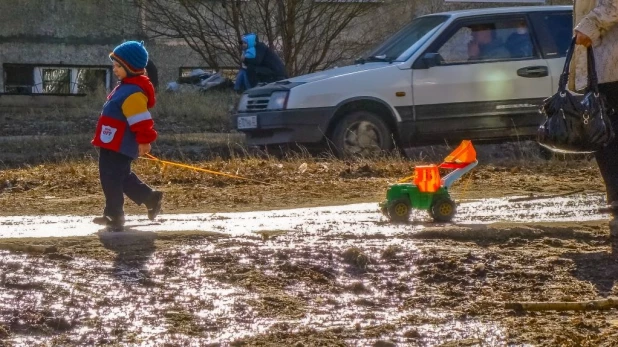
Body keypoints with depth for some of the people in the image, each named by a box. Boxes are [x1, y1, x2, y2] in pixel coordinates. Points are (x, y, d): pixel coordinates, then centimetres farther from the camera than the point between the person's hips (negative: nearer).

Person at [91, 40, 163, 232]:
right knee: (122, 177, 22)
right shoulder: (126, 87, 12)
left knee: (112, 180, -4)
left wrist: (144, 140, -24)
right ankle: (151, 198, 31)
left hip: (118, 146, -11)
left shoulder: (132, 93, -23)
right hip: (115, 144, 11)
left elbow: (141, 120, -26)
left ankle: (114, 216, 4)